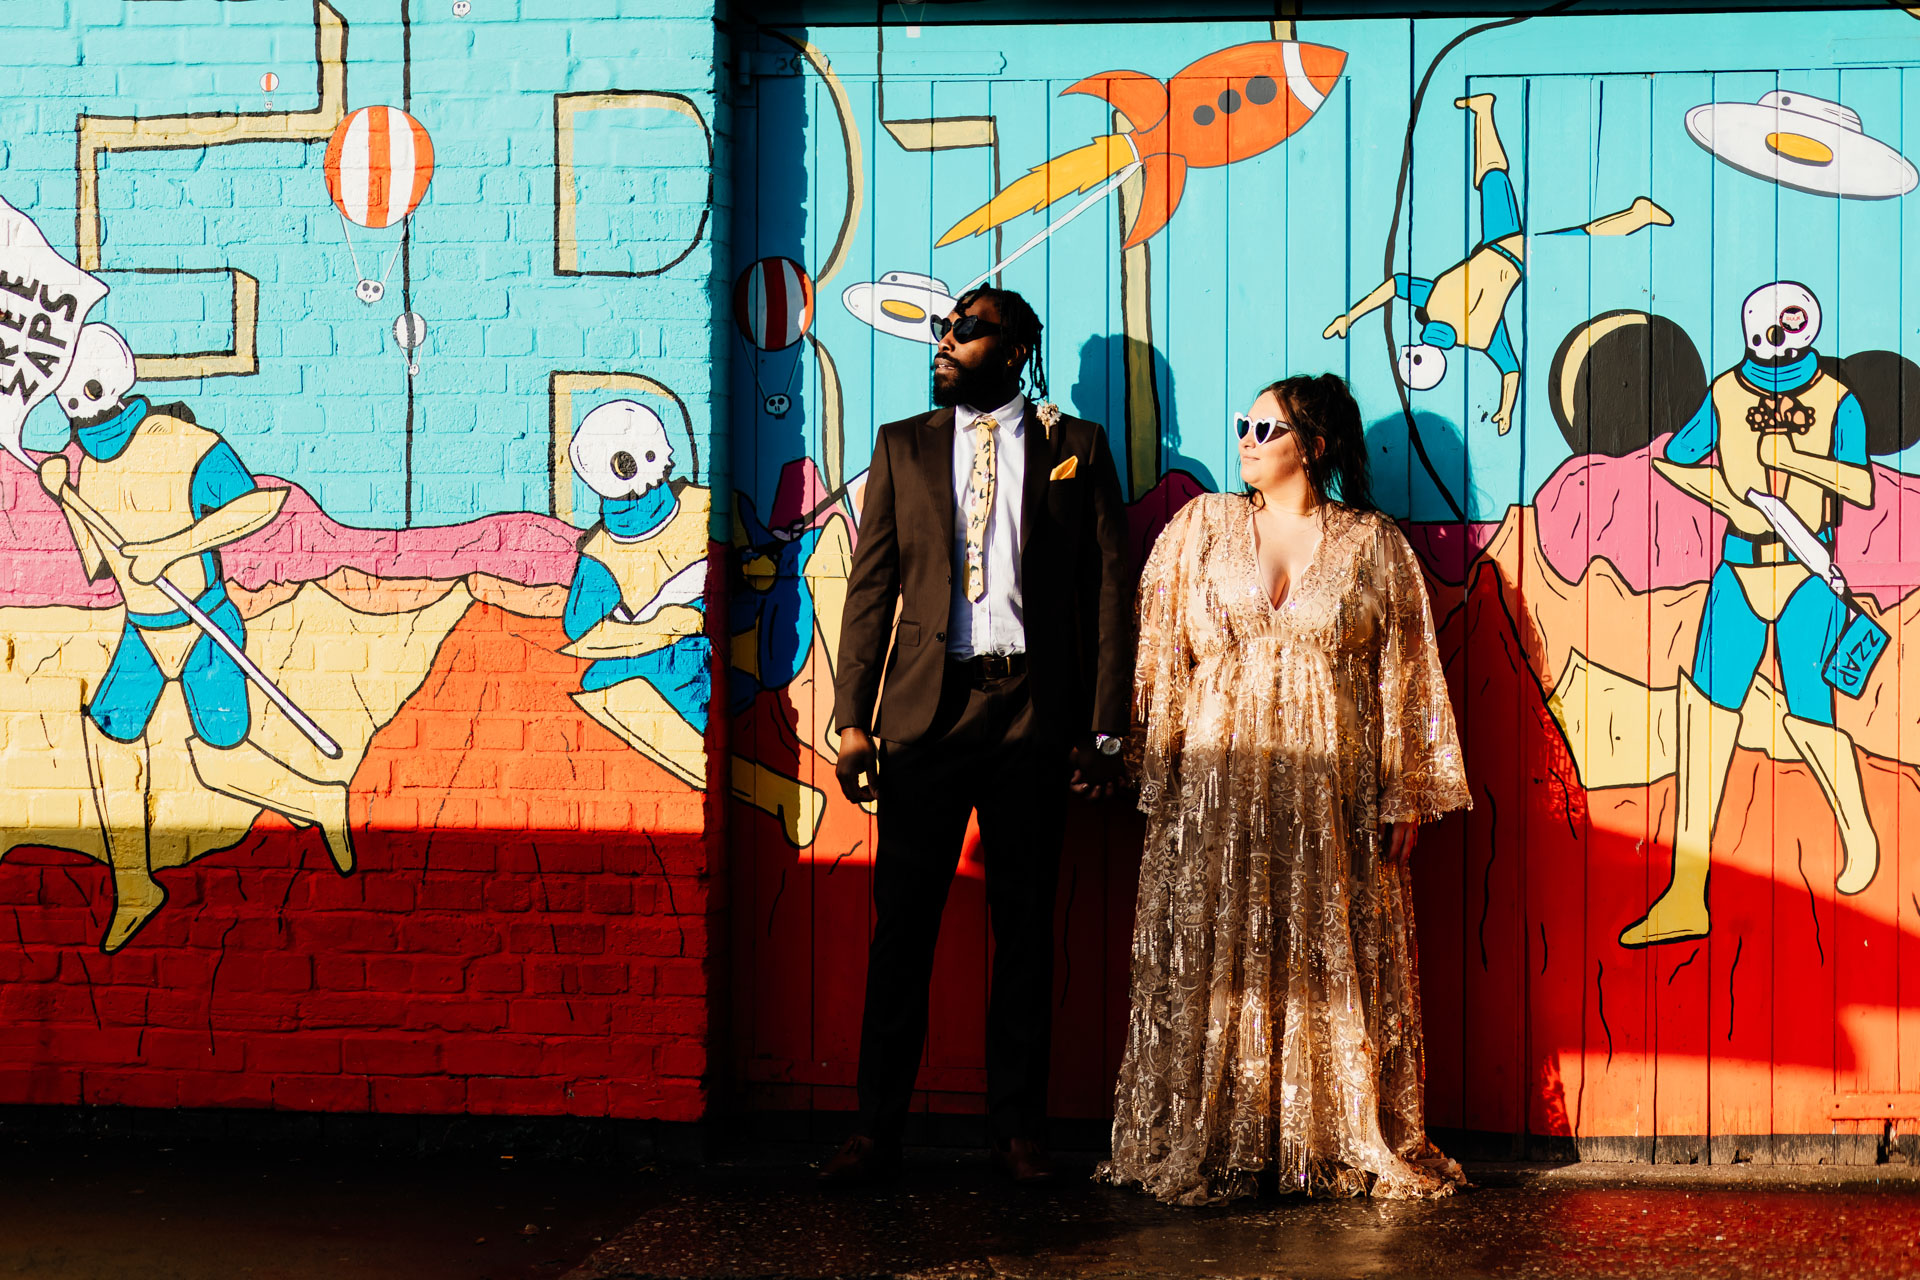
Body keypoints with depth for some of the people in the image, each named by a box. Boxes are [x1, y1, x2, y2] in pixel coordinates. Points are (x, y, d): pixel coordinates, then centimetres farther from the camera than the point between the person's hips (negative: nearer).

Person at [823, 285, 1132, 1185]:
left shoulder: (1076, 447, 8)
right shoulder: (903, 446, 12)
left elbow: (1109, 590, 4)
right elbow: (871, 587, 8)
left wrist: (1102, 729, -3)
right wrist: (853, 719, -1)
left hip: (1032, 712, -1)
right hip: (925, 708, 1)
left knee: (1025, 932, 6)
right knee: (901, 929, 1)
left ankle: (1018, 1128, 17)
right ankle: (878, 1129, 10)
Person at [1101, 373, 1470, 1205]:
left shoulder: (1373, 545, 6)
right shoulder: (1203, 526, 9)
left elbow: (1404, 676, 5)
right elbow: (1162, 653, 6)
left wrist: (1406, 795, -1)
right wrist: (1160, 774, -1)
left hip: (1332, 785, 0)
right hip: (1220, 782, 1)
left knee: (1335, 963, 3)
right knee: (1213, 960, 0)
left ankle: (1348, 1144, 13)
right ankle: (1204, 1148, 8)